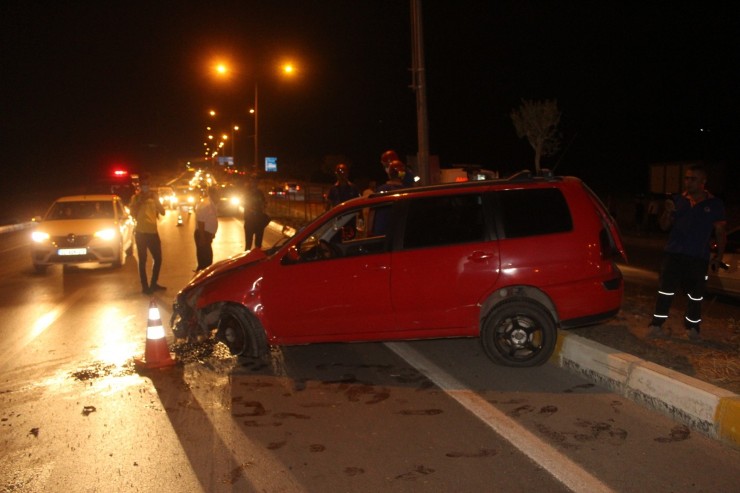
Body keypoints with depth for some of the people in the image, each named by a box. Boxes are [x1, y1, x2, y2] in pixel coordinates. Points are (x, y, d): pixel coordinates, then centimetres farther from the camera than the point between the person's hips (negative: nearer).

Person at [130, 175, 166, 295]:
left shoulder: (153, 197, 13)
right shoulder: (136, 197, 1)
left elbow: (162, 212, 4)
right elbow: (133, 213, -12)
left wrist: (156, 198, -6)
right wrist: (141, 200, -15)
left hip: (153, 232, 5)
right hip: (141, 232, -5)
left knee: (158, 259, 9)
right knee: (143, 260, -1)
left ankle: (153, 284, 24)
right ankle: (145, 286, 4)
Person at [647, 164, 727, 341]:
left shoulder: (714, 204, 3)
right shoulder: (678, 200, 8)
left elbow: (721, 231, 4)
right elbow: (664, 226, 11)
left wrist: (719, 256, -2)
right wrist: (668, 212, -10)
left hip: (698, 258, -1)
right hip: (673, 254, 1)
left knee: (695, 295, 5)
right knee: (665, 292, -1)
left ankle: (692, 327, 20)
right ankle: (656, 326, 2)